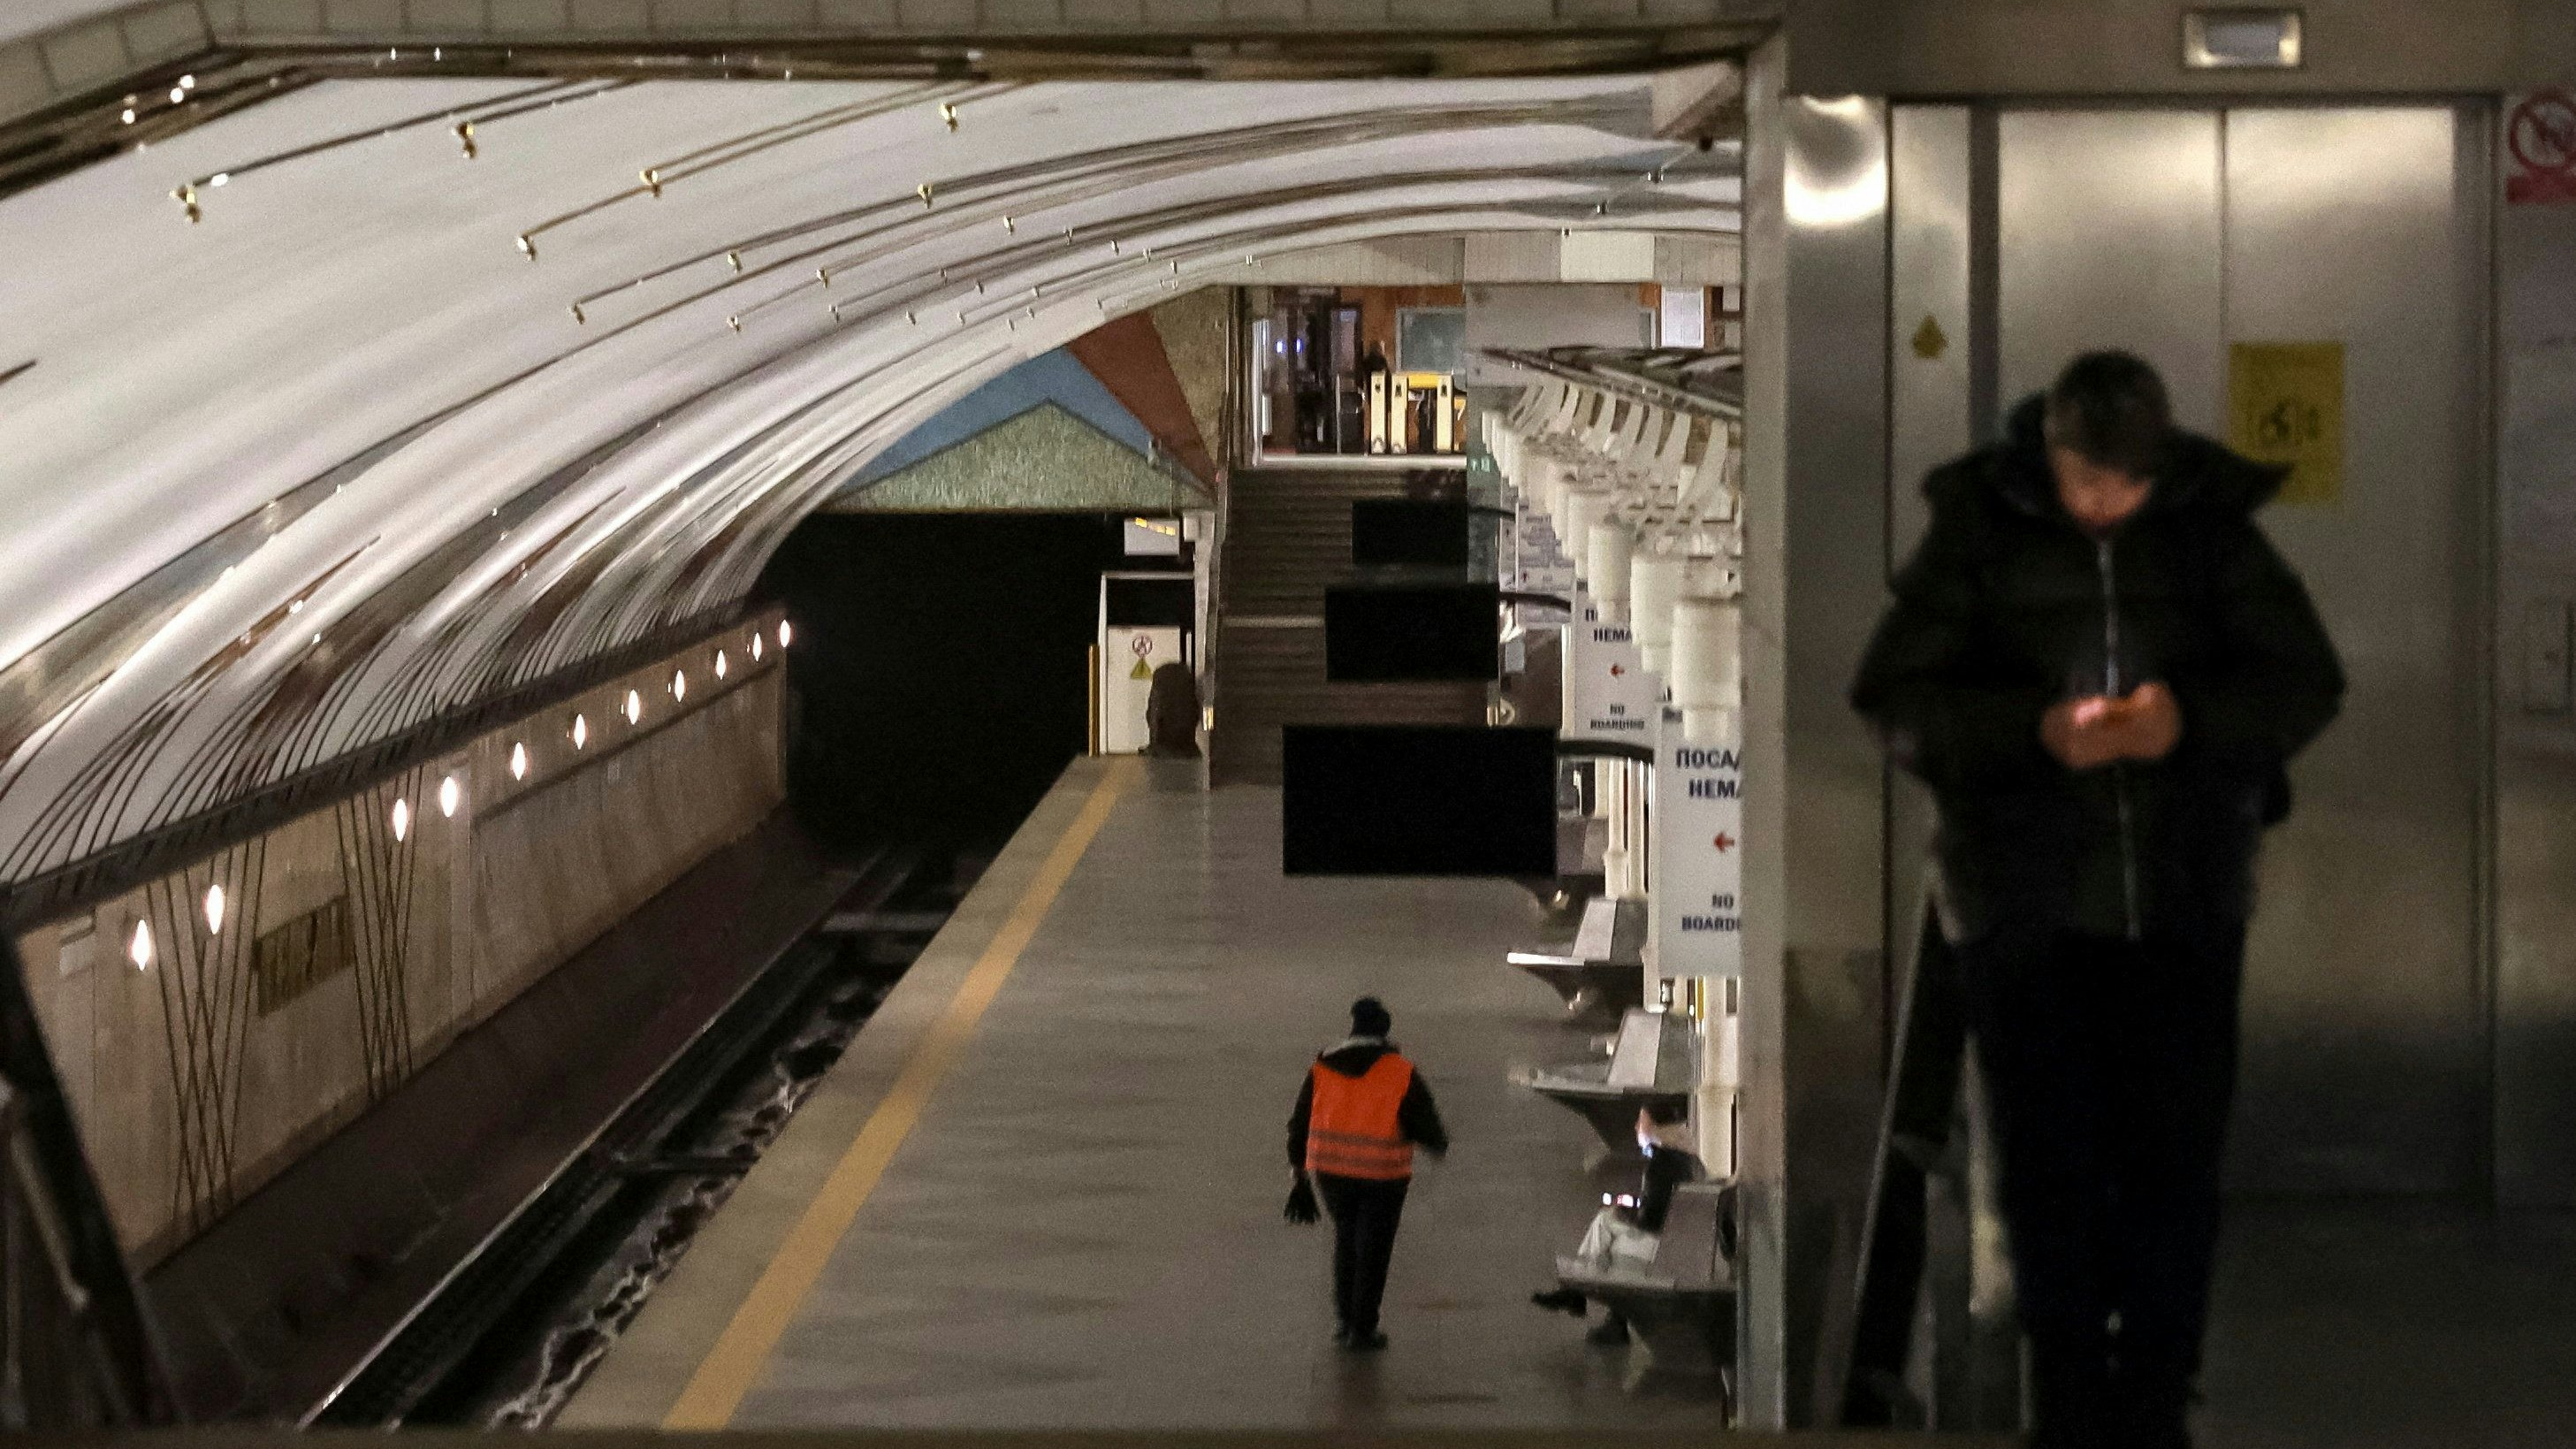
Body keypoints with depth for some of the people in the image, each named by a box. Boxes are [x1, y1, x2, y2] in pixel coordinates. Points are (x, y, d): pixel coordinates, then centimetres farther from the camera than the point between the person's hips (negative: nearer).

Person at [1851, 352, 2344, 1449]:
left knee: (2176, 1161, 0)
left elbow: (2308, 684, 3)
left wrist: (2191, 716, -17)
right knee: (2049, 1164, 2)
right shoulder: (1979, 534, -1)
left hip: (2186, 897, 1)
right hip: (2026, 901, -1)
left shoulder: (2214, 531, 2)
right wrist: (2035, 729, -20)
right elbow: (1895, 700, -4)